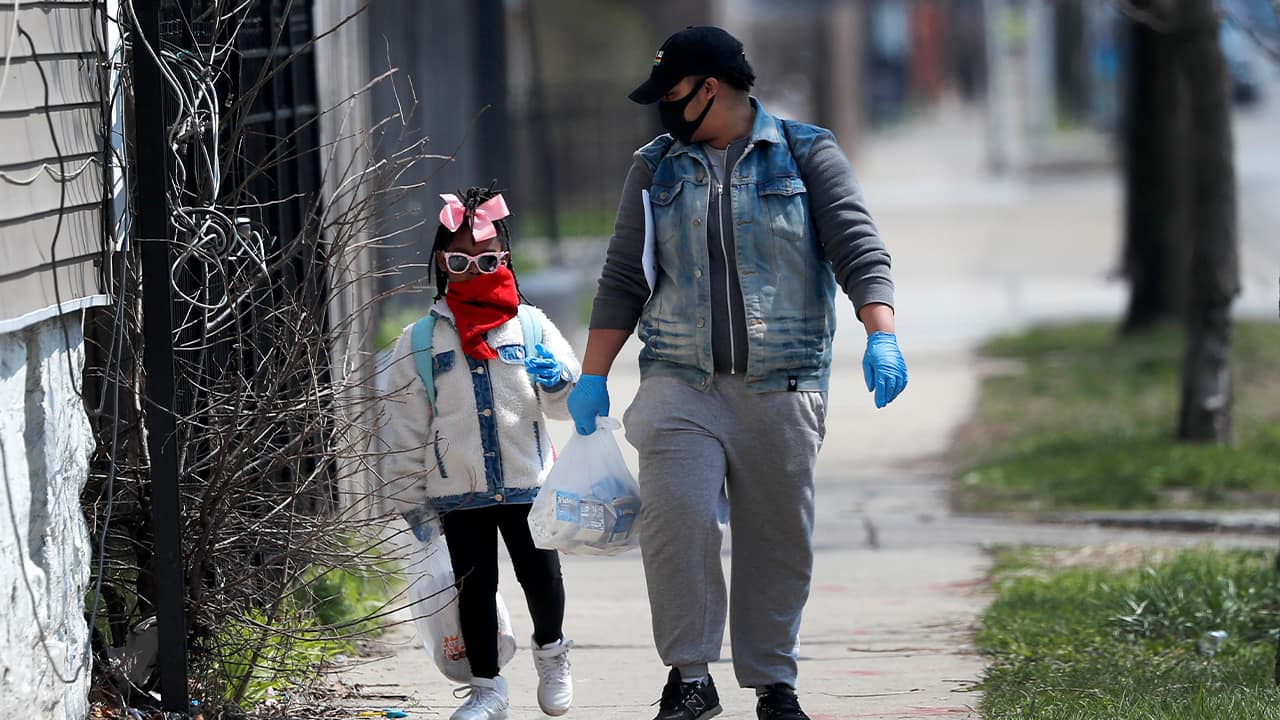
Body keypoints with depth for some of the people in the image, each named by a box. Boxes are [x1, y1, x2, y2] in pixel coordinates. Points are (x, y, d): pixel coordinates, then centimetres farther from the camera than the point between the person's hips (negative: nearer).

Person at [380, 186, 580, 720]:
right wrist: (409, 499, 4)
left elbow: (570, 404, 7)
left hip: (527, 483, 0)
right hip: (458, 492, 0)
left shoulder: (532, 326, 4)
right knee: (475, 586, 4)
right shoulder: (419, 343, 2)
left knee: (542, 576, 0)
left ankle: (550, 651, 30)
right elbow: (403, 429, 6)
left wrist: (559, 382, -16)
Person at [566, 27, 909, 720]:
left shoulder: (806, 155, 4)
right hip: (681, 383, 1)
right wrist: (592, 377, 8)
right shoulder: (656, 168, 12)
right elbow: (623, 279, 14)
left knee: (778, 538, 3)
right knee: (676, 520, -16)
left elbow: (857, 247, -4)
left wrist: (881, 336, -19)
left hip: (781, 386, -1)